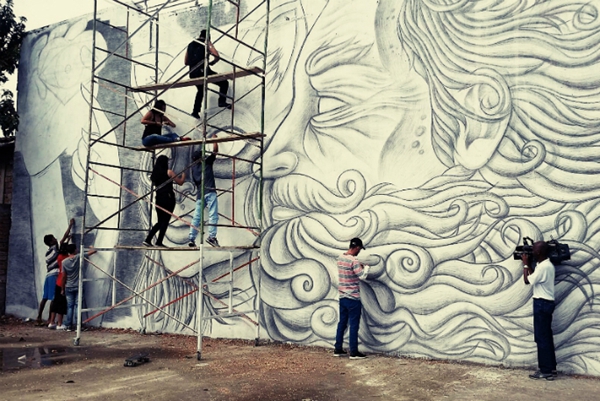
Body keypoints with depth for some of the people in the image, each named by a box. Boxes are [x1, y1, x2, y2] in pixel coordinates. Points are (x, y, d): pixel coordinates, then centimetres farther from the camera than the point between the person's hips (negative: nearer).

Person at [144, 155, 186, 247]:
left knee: (159, 222, 14)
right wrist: (183, 175, 20)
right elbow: (180, 182, 0)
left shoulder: (154, 174, 11)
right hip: (168, 198, -6)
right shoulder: (169, 172, -4)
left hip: (159, 198, 6)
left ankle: (148, 240, 5)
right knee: (165, 221, -1)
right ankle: (159, 242, -4)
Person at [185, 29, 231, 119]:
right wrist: (211, 63, 9)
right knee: (224, 83, 7)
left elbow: (186, 62, 22)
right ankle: (222, 101, -10)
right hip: (203, 71, -6)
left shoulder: (190, 45, 19)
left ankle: (195, 111, 27)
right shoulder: (206, 43, 4)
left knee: (200, 90, 30)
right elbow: (217, 56, -8)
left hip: (193, 74, 6)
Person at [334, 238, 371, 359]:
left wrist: (360, 267, 17)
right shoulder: (353, 260, -19)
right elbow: (363, 276, -17)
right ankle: (354, 352, 6)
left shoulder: (340, 258, 6)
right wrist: (367, 267, 1)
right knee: (354, 325, 1)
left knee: (342, 323, 15)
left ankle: (338, 349, 21)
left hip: (342, 297, 8)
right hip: (353, 298, -8)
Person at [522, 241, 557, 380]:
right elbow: (534, 278, 19)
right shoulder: (547, 264, 11)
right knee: (546, 337, 14)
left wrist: (525, 264, -3)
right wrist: (529, 264, 15)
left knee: (541, 338, -4)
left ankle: (546, 371, 1)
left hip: (542, 304, -10)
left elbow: (527, 280, -14)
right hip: (546, 303, 10)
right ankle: (551, 368, 20)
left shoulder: (543, 267, -21)